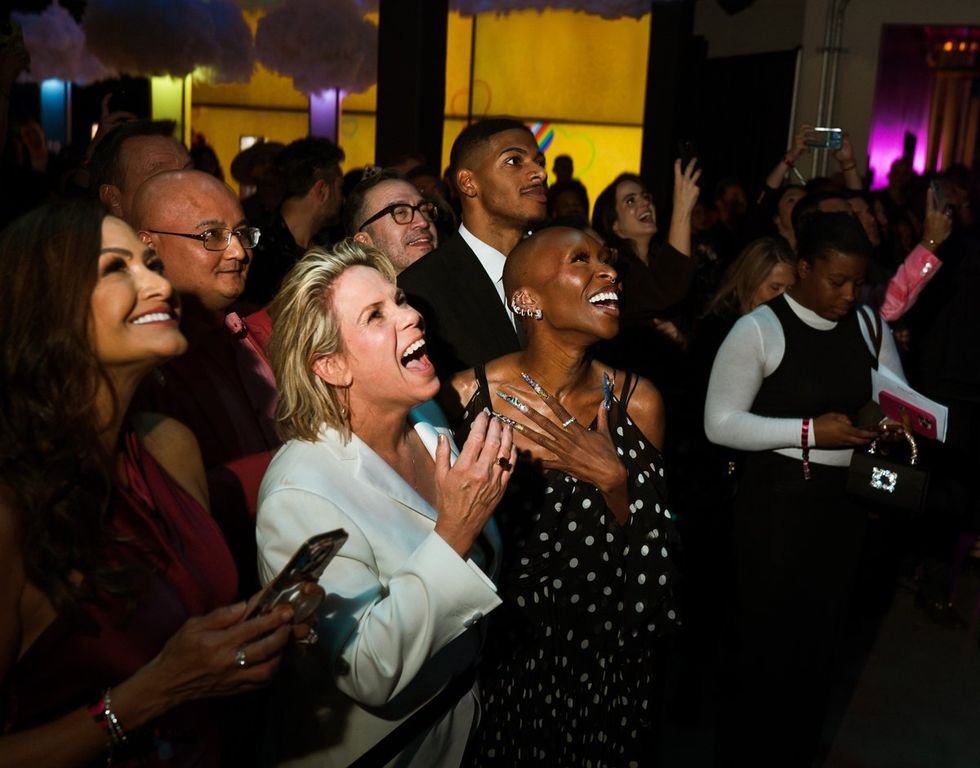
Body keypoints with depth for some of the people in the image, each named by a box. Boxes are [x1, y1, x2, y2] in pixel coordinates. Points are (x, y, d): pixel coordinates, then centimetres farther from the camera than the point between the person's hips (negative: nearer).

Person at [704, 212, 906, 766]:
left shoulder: (870, 326, 6)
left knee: (822, 639, 16)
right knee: (770, 640, 6)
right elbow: (720, 423, -14)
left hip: (846, 504, 5)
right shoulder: (760, 329, -10)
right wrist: (810, 431, -21)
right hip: (777, 502, -5)